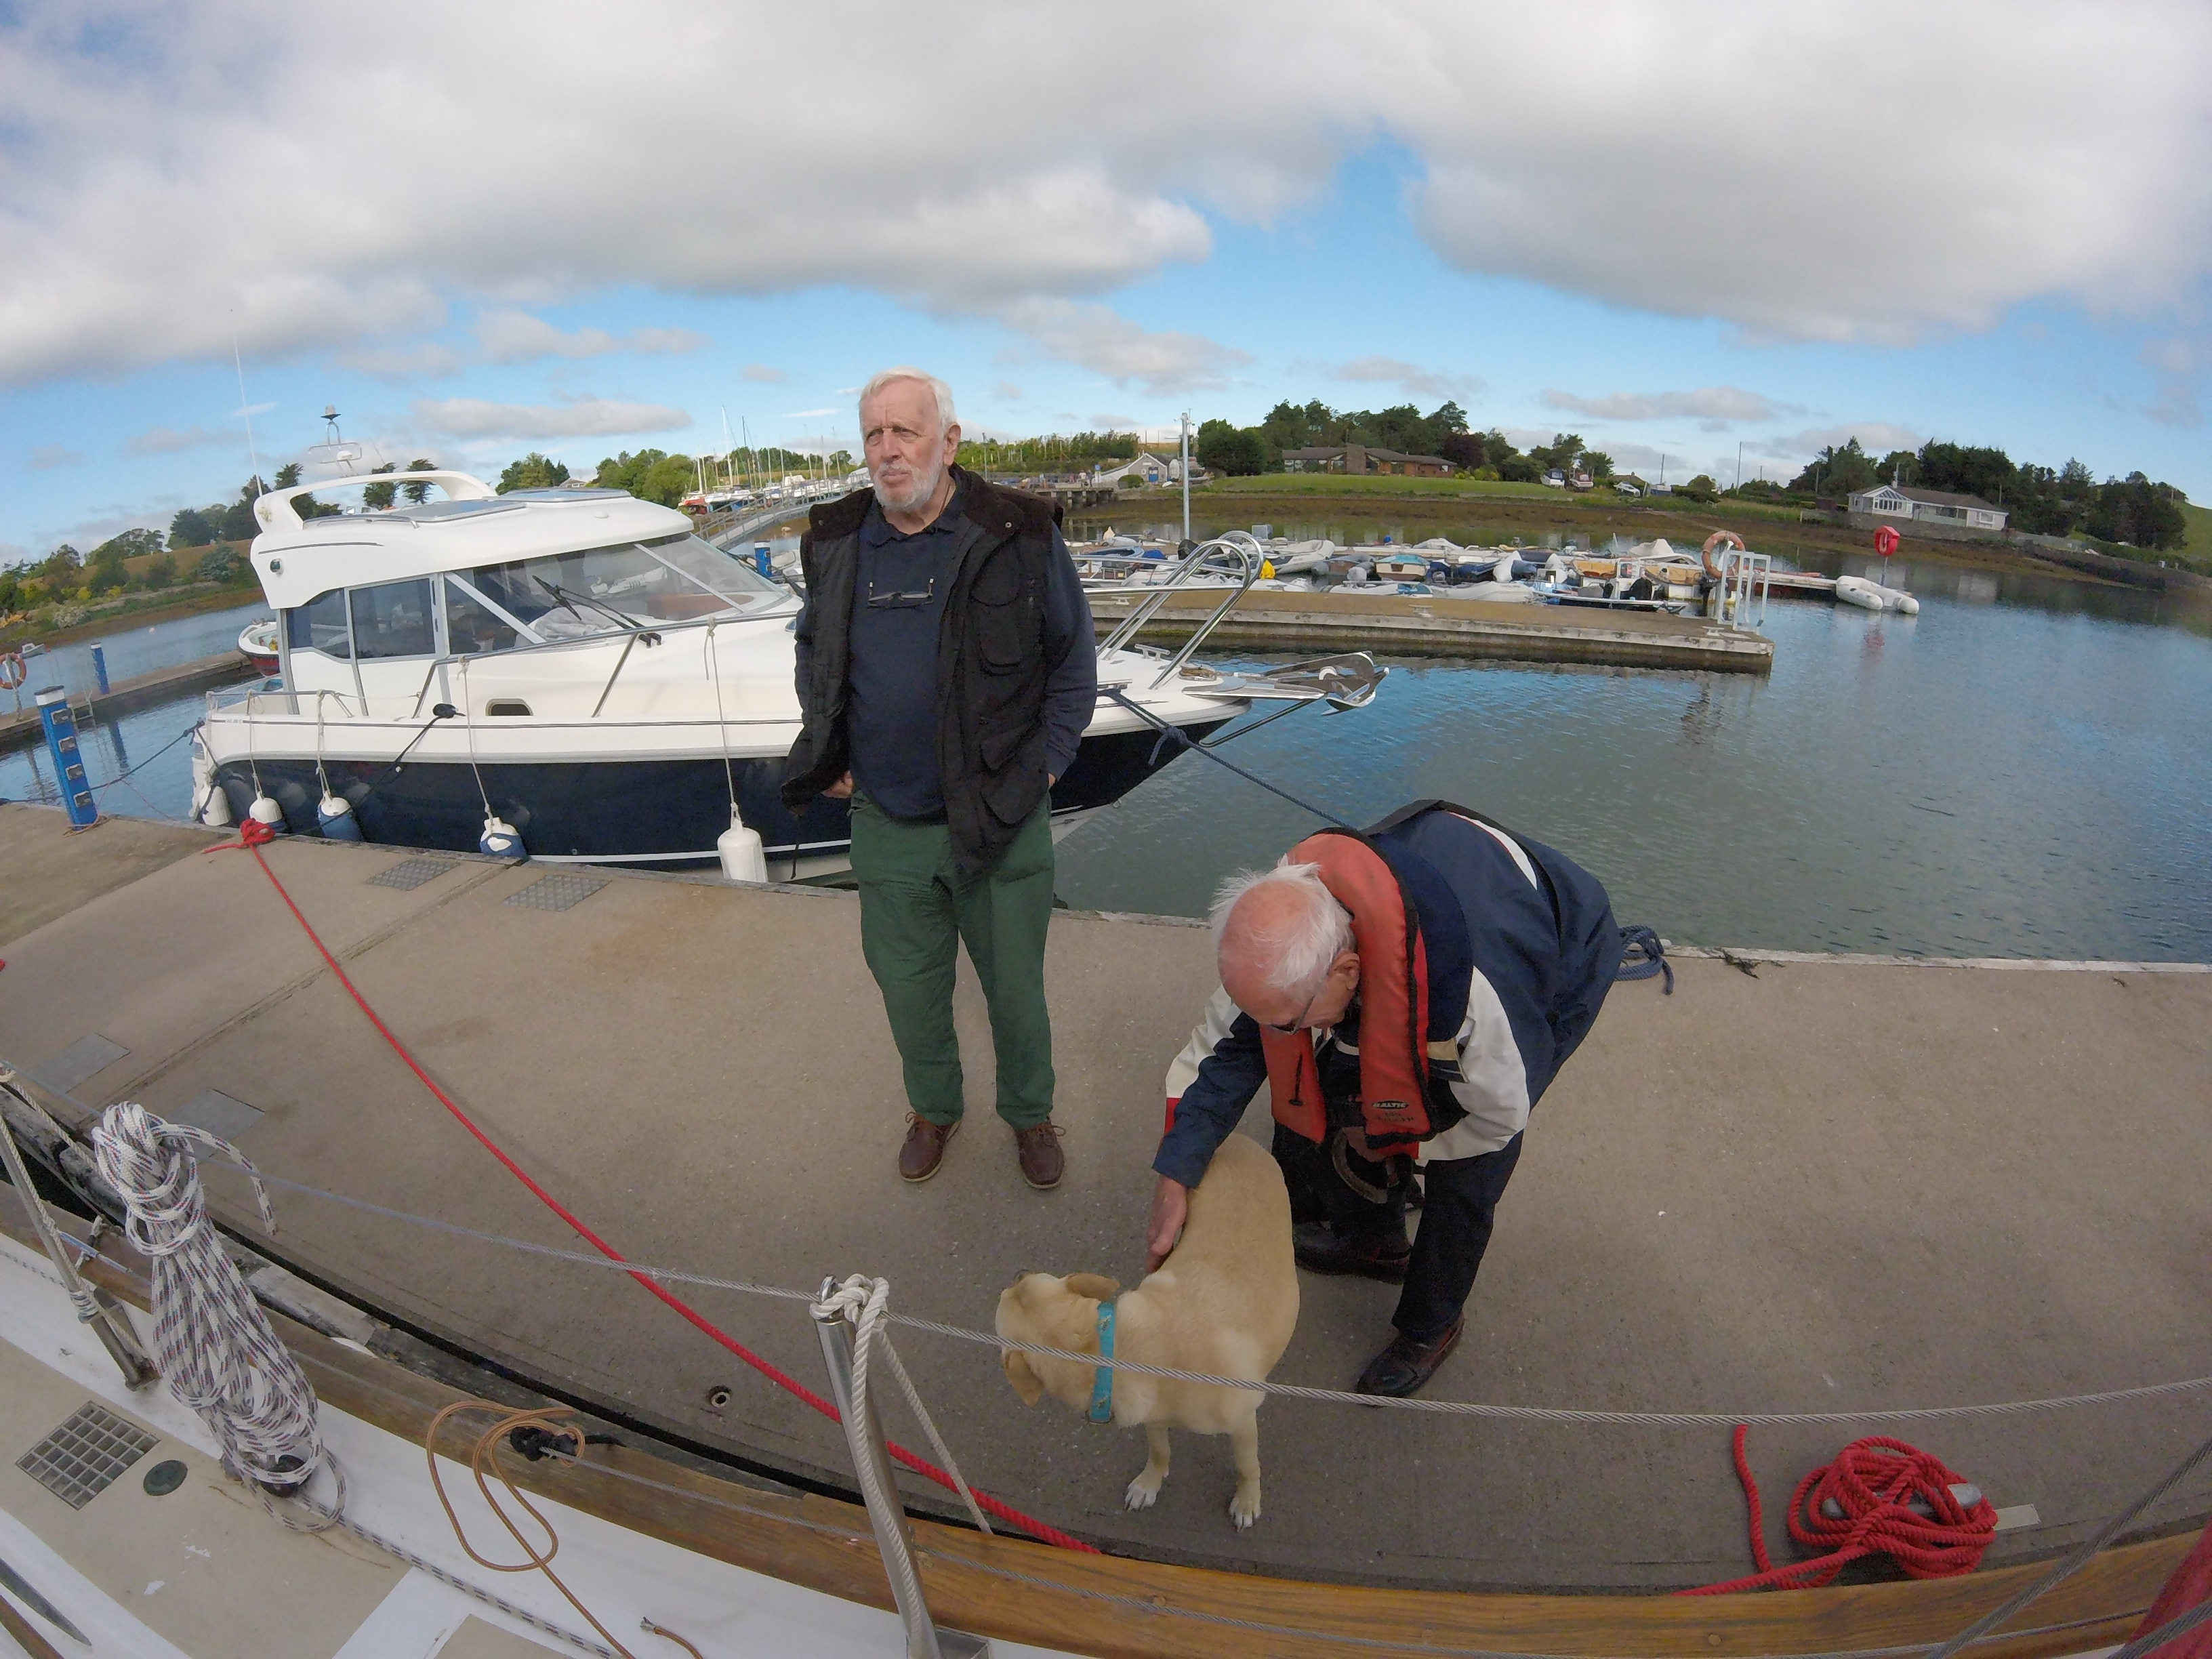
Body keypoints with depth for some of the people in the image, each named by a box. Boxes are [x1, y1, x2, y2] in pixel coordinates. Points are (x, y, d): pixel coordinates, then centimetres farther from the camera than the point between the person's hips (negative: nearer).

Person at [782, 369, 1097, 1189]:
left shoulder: (1019, 536, -9)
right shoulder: (836, 544, 1)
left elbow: (1074, 662, 0)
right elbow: (812, 652, 18)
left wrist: (1043, 766, -6)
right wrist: (827, 758, 8)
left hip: (999, 821, -2)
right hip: (885, 825, 3)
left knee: (1015, 988, 14)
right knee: (907, 987, 18)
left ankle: (1030, 1113, 40)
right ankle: (933, 1108, 44)